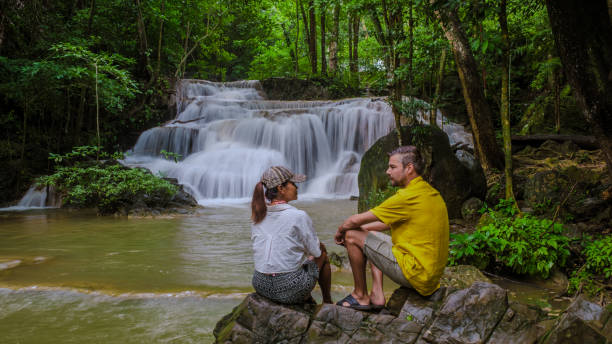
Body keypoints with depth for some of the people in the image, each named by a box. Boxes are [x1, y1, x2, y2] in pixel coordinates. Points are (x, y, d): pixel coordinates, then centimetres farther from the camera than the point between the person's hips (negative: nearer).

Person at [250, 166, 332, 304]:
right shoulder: (299, 216, -17)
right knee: (323, 253, 22)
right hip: (289, 289, -5)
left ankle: (309, 301, 47)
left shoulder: (257, 215, 1)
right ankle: (327, 303, 40)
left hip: (260, 285, 6)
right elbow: (315, 251, -7)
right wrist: (319, 245, 17)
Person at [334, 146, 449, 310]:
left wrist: (340, 231, 8)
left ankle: (361, 296, 9)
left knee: (352, 236, -3)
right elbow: (391, 222, 23)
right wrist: (363, 228, 18)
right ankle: (377, 296, 16)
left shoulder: (408, 196, -19)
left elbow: (355, 220, -12)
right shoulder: (431, 192, 10)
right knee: (371, 235, 24)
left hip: (416, 275, -10)